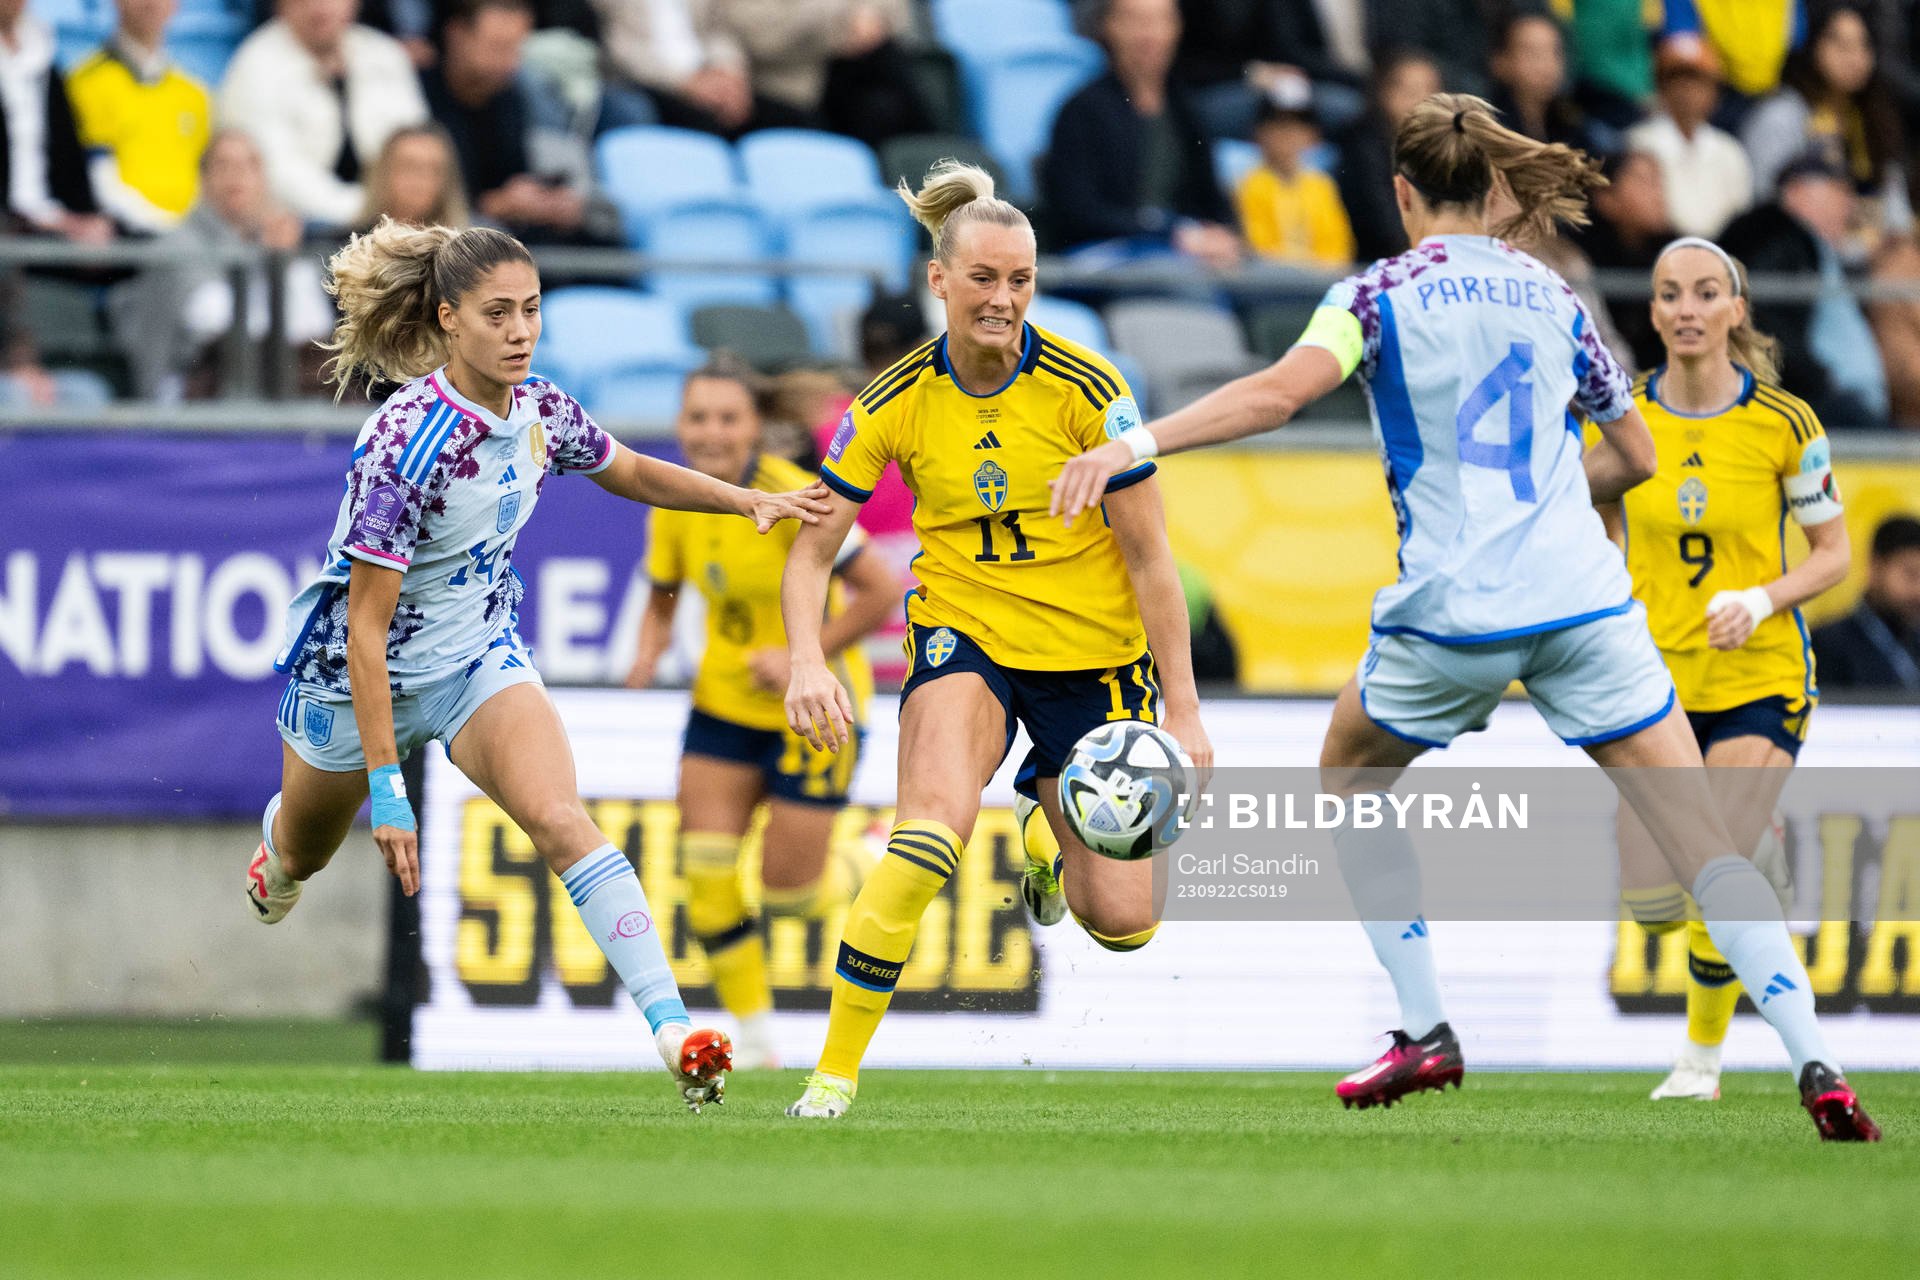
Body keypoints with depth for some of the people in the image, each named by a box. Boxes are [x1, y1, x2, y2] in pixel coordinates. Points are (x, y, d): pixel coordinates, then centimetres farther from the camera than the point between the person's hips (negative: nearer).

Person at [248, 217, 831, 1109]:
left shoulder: (540, 412, -12)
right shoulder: (409, 441, -31)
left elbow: (629, 472, 13)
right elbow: (365, 624, -28)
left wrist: (751, 500, 0)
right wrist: (385, 782, -30)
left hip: (480, 657, 3)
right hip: (353, 671, -3)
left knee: (561, 821, -22)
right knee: (303, 855, 23)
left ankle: (672, 1026, -31)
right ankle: (275, 852, 63)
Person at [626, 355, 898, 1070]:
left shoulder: (793, 499, -21)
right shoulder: (677, 507, -3)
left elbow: (882, 590, -20)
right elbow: (662, 602, 13)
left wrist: (804, 657, -21)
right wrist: (649, 655, -8)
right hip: (724, 705, 5)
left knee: (787, 893, -3)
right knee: (705, 870, -8)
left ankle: (867, 870, 32)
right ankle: (753, 1036, 7)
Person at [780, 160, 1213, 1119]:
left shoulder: (1087, 390, -14)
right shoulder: (897, 403, -9)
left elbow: (1150, 557, -9)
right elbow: (812, 547, -2)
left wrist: (1183, 710, -11)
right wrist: (806, 661, -20)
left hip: (1093, 651, 0)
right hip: (965, 634, 0)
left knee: (1122, 922, -2)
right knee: (932, 829, -31)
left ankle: (1044, 831, 35)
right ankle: (835, 1069, -21)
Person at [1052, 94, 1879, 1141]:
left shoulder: (1380, 293, 2)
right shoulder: (1551, 296, 14)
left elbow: (1282, 391, -16)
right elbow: (1635, 455, 21)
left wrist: (1133, 445, -19)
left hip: (1452, 612, -2)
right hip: (1584, 597, 2)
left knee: (1348, 780, 25)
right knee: (1701, 836, 0)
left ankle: (1424, 1030, 17)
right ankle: (1813, 1062, -14)